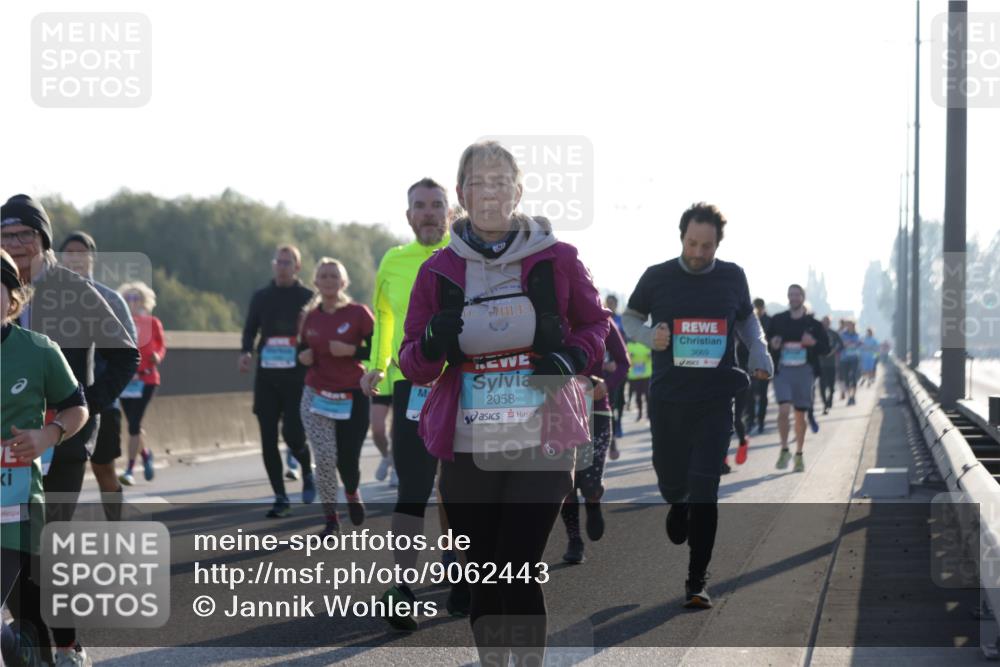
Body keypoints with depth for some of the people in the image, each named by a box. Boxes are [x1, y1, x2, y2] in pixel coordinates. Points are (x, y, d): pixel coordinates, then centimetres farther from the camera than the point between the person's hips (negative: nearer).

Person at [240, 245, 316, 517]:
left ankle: (308, 472, 21)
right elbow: (250, 329, 16)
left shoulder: (309, 298, 2)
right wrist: (246, 352, -3)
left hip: (297, 377, -4)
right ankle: (281, 498, 10)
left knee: (292, 433, -13)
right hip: (266, 375, 4)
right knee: (268, 439, 0)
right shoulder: (261, 297, 11)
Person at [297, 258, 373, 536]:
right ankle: (331, 518, 6)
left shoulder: (358, 313, -5)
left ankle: (352, 493, 35)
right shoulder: (310, 317, 6)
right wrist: (303, 357, -4)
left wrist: (352, 350, -21)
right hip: (316, 397, 2)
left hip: (353, 398, -2)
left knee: (348, 459, -1)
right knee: (325, 458, -8)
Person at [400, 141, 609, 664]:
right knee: (482, 577, 7)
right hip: (467, 447, 2)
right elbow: (412, 364, 10)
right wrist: (432, 345, -14)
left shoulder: (556, 260, 2)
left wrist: (573, 357, -8)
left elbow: (597, 325, 14)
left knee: (518, 575, -11)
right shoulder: (439, 270, 7)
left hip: (542, 443, -2)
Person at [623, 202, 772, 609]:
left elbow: (747, 320, 20)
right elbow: (630, 317, 11)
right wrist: (650, 336, -11)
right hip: (667, 397, 1)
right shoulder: (657, 277, 0)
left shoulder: (732, 278, 4)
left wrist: (759, 354, 2)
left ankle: (696, 583, -3)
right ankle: (678, 505, 51)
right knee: (670, 479, 10)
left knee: (705, 490, -8)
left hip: (715, 400, -1)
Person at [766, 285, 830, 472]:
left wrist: (813, 343, -12)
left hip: (804, 371, 1)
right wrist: (772, 344, -10)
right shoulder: (777, 320, 6)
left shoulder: (812, 323, 6)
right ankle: (784, 450, -2)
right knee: (784, 409, -16)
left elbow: (826, 348, 7)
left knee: (800, 415, 6)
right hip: (782, 370, 0)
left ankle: (799, 455, 19)